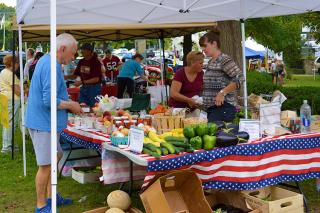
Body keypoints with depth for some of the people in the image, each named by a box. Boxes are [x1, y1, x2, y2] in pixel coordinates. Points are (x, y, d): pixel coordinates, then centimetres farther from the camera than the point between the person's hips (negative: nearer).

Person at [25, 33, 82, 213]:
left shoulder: (46, 61, 12)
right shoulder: (52, 66, -21)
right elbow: (49, 101, -27)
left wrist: (69, 104, 12)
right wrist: (71, 105, -12)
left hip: (47, 122, 11)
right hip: (44, 123, -11)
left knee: (54, 159, 20)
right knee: (46, 165, -1)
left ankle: (51, 196, 33)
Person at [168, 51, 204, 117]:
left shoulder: (201, 74, 3)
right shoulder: (180, 73, -12)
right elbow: (173, 93, -19)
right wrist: (189, 100, -28)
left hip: (193, 110, 4)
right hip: (178, 108, -4)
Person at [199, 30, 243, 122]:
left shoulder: (224, 60, -9)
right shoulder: (210, 62, 18)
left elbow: (239, 78, -18)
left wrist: (222, 92, -21)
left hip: (223, 107, -8)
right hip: (211, 108, 8)